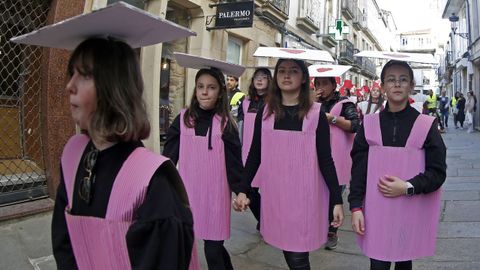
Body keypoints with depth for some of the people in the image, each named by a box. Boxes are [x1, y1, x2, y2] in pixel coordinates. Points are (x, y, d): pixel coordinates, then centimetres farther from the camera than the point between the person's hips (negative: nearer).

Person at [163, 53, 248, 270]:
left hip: (215, 194, -2)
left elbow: (234, 160, -2)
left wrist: (240, 190, -9)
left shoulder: (226, 123, -5)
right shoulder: (182, 119, -1)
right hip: (187, 192, 3)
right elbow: (169, 156, 3)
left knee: (213, 250, 4)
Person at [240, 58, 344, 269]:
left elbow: (325, 160, -4)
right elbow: (254, 154, 8)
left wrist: (337, 200, -6)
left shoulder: (316, 113, -5)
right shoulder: (265, 113, 3)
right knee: (286, 248, 14)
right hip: (274, 193, 3)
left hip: (304, 194, -3)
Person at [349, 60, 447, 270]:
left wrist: (408, 187, -15)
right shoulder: (369, 123, 1)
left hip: (412, 211, 0)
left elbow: (438, 172, -1)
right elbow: (358, 168, 1)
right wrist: (356, 207, -4)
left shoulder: (426, 125, -2)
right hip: (376, 210, 0)